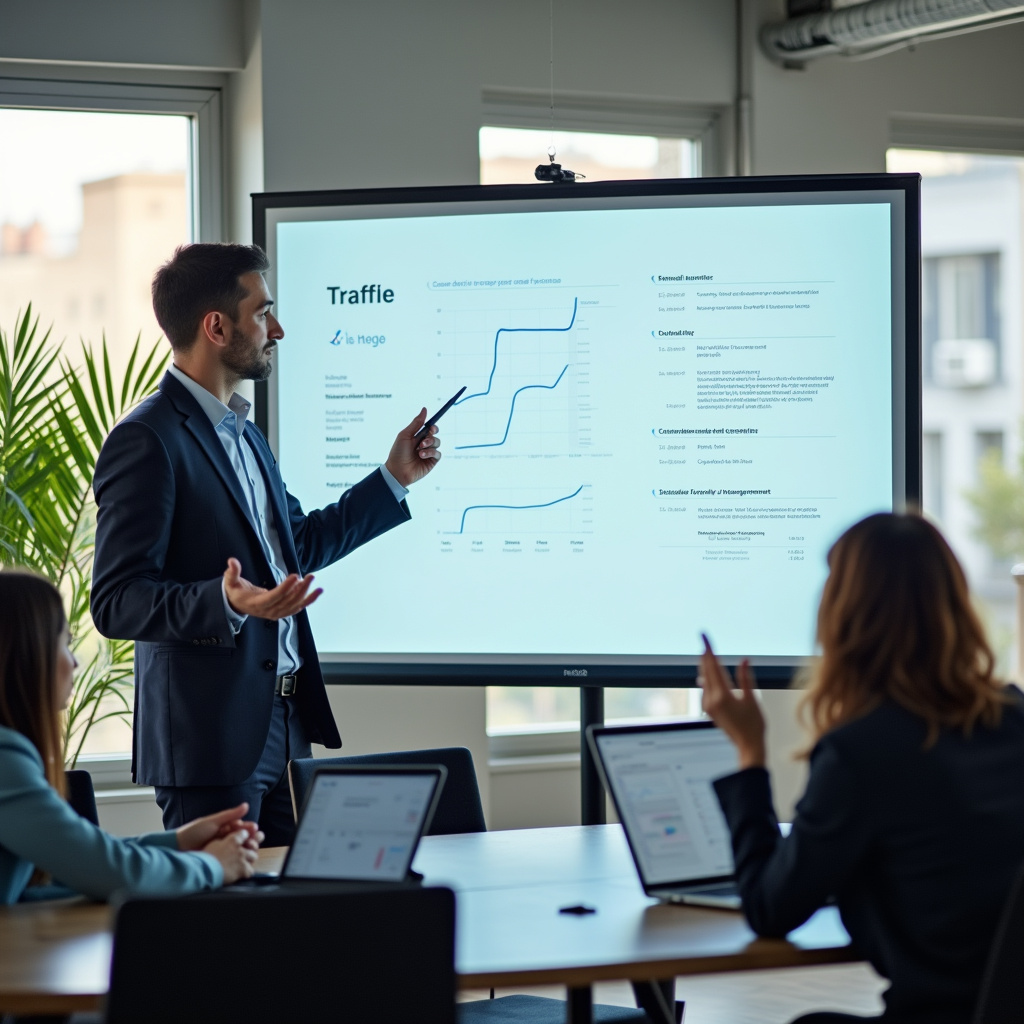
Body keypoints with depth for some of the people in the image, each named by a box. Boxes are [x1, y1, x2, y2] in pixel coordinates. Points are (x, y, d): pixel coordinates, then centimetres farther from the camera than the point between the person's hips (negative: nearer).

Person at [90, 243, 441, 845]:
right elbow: (116, 603, -19)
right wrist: (226, 602, -33)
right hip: (211, 740, -9)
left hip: (283, 729, 9)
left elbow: (300, 544, 29)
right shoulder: (146, 442, -14)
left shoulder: (243, 433, 17)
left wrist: (395, 477, 27)